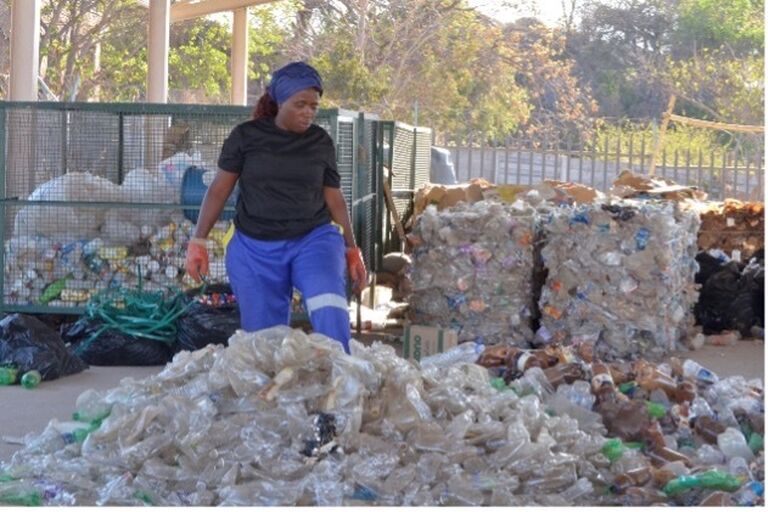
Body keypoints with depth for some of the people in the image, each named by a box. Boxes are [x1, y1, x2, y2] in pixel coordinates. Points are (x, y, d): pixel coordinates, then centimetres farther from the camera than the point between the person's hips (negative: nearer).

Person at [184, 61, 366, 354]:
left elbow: (334, 198, 11)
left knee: (330, 312, -28)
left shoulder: (321, 142, 4)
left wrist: (352, 250, 11)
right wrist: (198, 241, 0)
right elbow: (220, 189, 4)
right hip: (255, 247, 0)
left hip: (314, 238, 0)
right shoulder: (246, 136, -1)